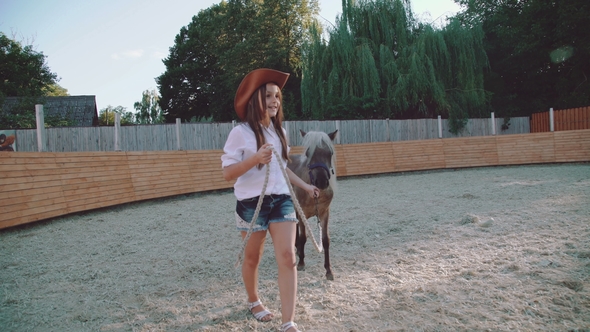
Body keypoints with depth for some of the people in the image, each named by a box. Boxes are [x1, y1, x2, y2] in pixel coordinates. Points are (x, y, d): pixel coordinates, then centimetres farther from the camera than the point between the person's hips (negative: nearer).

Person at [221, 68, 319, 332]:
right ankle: (254, 302, 41)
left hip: (281, 200, 5)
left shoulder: (279, 131, 9)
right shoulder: (240, 132, -11)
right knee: (252, 258, 14)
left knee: (287, 257, -6)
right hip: (252, 203, -4)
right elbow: (227, 173, -15)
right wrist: (255, 159, -29)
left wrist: (305, 186, 20)